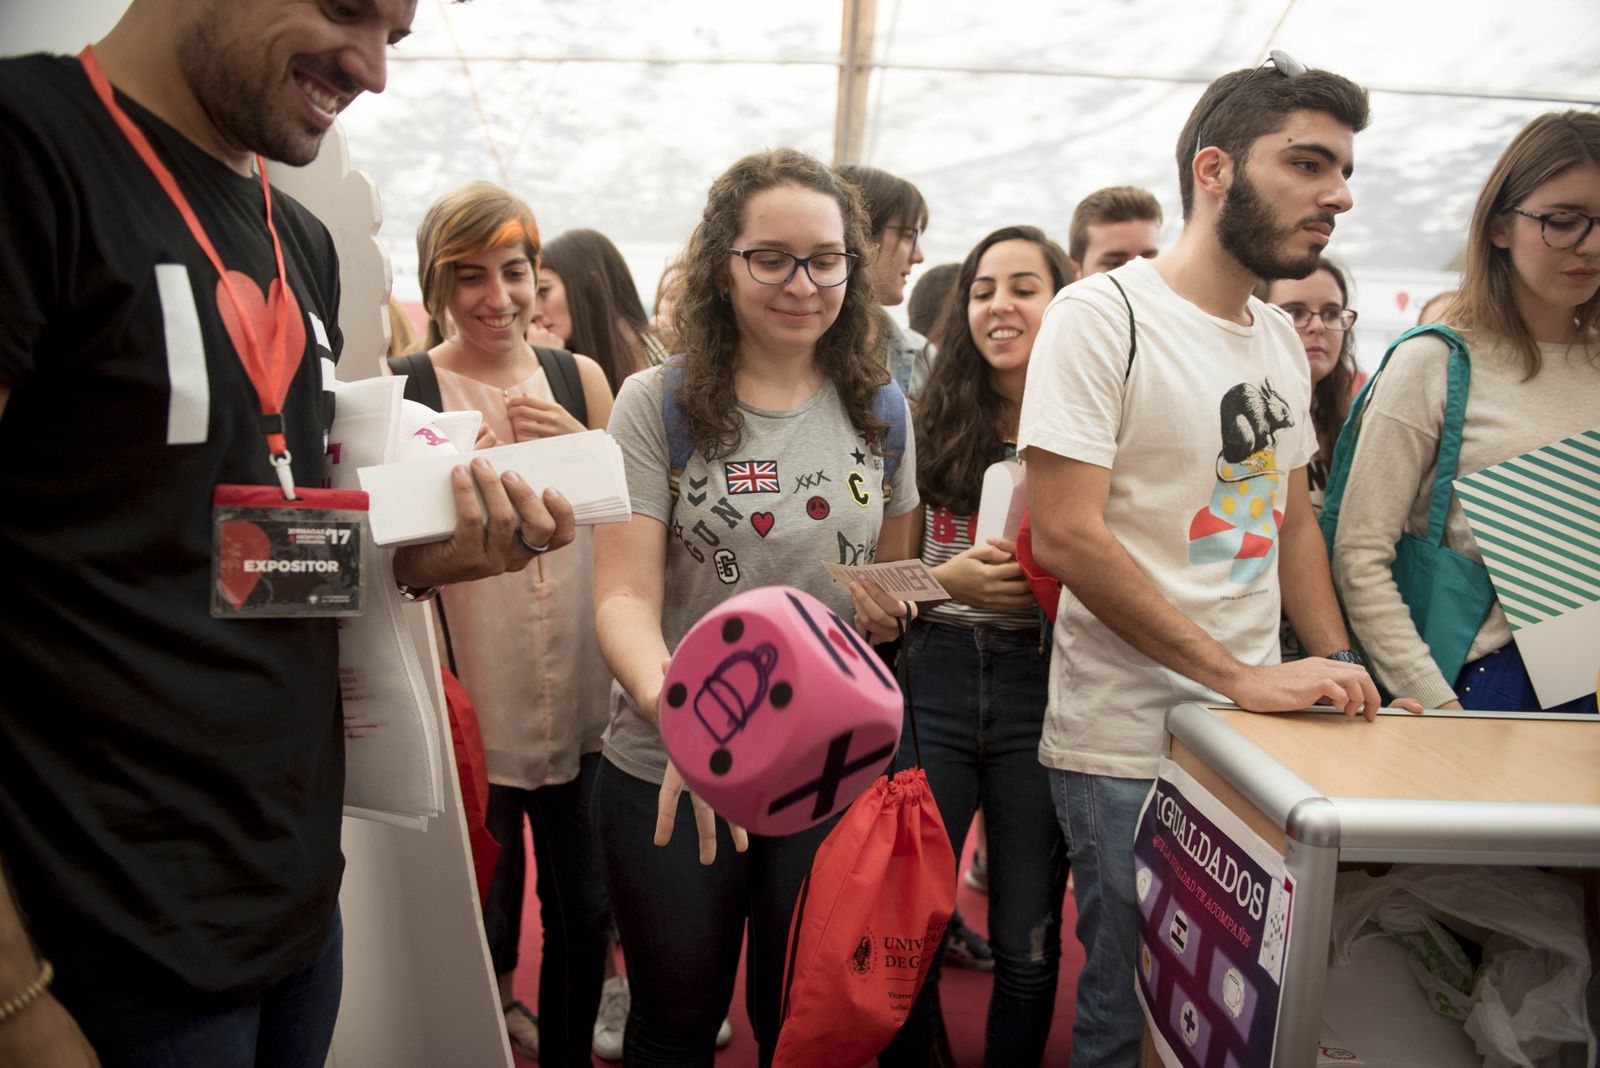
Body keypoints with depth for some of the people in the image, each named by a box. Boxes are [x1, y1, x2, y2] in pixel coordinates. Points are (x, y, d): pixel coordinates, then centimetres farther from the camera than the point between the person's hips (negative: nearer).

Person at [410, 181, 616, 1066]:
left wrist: (584, 446, -9)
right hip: (477, 703, -3)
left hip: (582, 691, 3)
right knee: (485, 917, 9)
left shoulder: (580, 378, 6)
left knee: (586, 909, 13)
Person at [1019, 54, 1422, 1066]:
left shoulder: (1281, 335, 12)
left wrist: (1335, 672, 7)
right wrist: (1243, 675, -20)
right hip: (1128, 749, -7)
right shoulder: (1103, 315, -12)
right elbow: (1065, 535, -19)